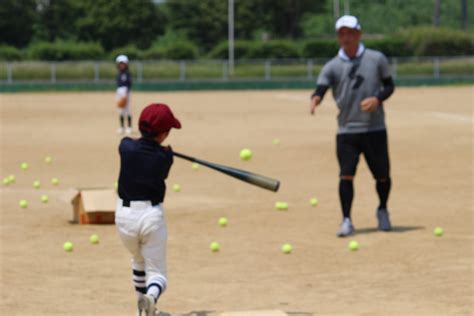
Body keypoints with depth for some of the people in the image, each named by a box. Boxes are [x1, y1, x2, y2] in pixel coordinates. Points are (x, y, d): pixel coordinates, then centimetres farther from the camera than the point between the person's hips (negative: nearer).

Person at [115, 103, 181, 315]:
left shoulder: (126, 146, -6)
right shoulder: (165, 157, -9)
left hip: (124, 215, 3)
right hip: (152, 217, -2)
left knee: (139, 260, 29)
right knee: (157, 271, 6)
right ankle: (151, 296, -27)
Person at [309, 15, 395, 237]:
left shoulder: (377, 59, 3)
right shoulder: (332, 66, 1)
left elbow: (389, 86, 9)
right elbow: (321, 88, -13)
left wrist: (377, 99, -12)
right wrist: (315, 98, -37)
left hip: (375, 129, 0)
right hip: (346, 131, 0)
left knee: (382, 175, 7)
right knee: (346, 174, -11)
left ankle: (382, 210, 33)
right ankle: (346, 220, -3)